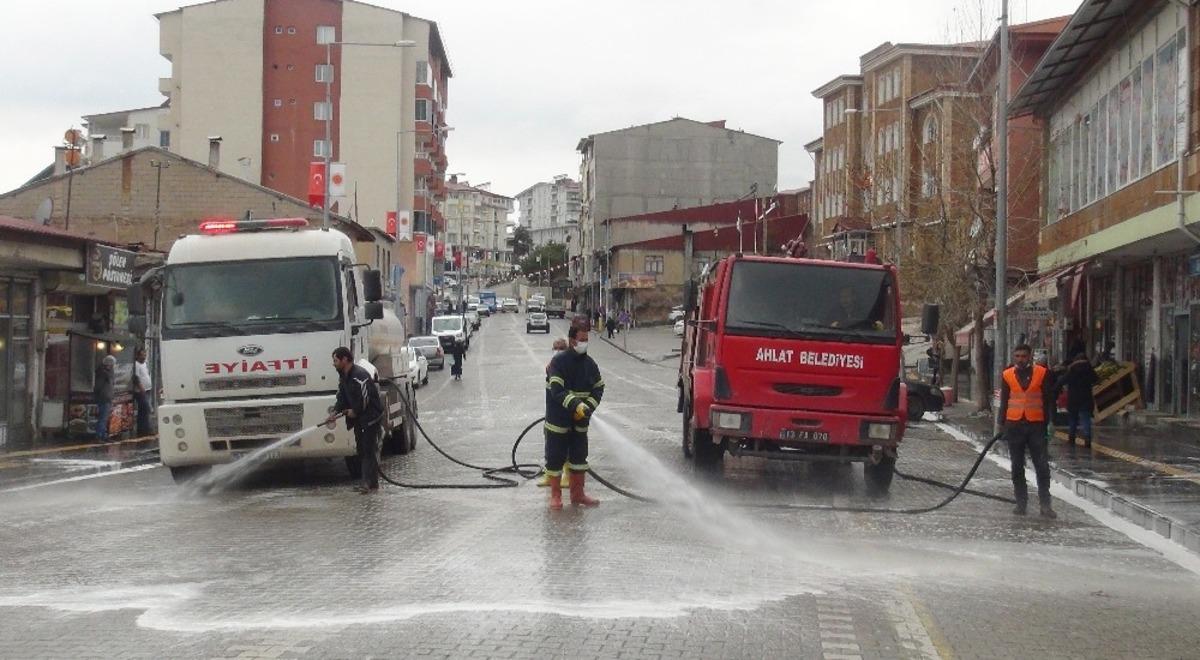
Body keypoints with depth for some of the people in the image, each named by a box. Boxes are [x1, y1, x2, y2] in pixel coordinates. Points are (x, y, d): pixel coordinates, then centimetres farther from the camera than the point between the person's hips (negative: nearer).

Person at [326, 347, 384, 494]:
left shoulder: (359, 375, -24)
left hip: (370, 417, -10)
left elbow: (365, 398, -26)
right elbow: (342, 397, 10)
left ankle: (371, 483, -13)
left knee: (369, 450, -11)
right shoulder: (343, 377, 9)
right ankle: (368, 482, 19)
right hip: (359, 419, 10)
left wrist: (354, 412, -12)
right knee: (361, 450, 12)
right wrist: (335, 412, -5)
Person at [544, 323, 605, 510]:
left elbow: (598, 388, 8)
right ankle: (556, 495, 11)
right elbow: (557, 391, -23)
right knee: (556, 457, 0)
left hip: (580, 421, 5)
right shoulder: (559, 361, -14)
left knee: (579, 456, 11)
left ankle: (577, 494, 22)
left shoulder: (589, 363, 4)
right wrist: (576, 405, -32)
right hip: (558, 420, -5)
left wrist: (588, 407, -10)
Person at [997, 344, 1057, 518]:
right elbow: (1004, 402, 10)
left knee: (1042, 467, -4)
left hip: (1036, 425, -2)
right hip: (1014, 425, 2)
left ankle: (1045, 505, -1)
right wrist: (1001, 424, 4)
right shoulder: (1007, 375, 4)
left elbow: (1048, 400, 3)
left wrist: (1048, 423, -1)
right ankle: (1021, 502, 15)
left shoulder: (1042, 373, -1)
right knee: (1017, 467, 7)